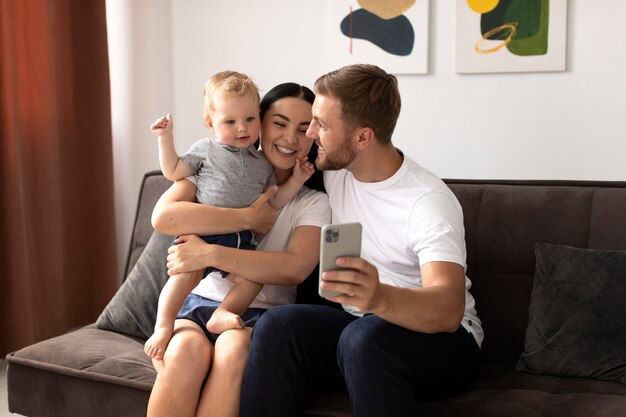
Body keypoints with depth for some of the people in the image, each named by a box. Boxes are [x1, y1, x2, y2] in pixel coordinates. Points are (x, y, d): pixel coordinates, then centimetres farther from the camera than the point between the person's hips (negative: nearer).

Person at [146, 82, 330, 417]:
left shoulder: (314, 203, 6)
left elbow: (295, 269, -14)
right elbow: (163, 217, -12)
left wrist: (212, 254, -22)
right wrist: (248, 219, -13)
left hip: (261, 315, 0)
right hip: (198, 303, 1)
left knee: (235, 348, -33)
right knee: (187, 349, -32)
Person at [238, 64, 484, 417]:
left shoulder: (429, 200, -18)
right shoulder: (332, 172, 1)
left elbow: (449, 311, -31)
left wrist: (379, 298, -52)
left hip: (439, 338, -5)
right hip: (359, 325, 5)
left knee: (365, 337, -37)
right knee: (278, 325, -25)